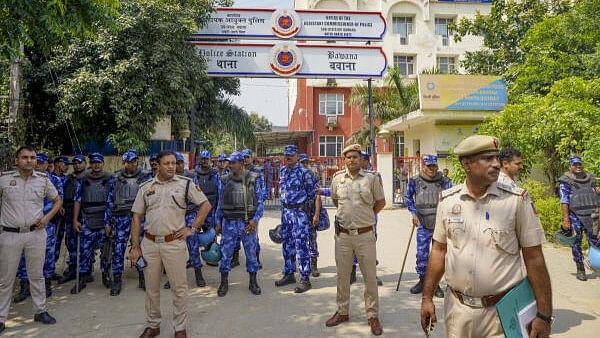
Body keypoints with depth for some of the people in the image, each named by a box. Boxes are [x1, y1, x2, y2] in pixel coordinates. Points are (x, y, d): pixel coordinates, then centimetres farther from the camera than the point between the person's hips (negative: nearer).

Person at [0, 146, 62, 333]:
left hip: (36, 233, 2)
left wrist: (48, 217, -2)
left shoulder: (43, 179, 2)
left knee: (37, 275, 12)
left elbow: (58, 201, 13)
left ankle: (40, 311, 24)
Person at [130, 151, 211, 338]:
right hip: (149, 243, 3)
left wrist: (192, 228, -4)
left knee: (179, 288, 5)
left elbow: (206, 205, 2)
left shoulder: (185, 183, -2)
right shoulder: (146, 187, 5)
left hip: (174, 243, -2)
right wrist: (135, 247, 3)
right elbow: (136, 217, 7)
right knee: (151, 288, 14)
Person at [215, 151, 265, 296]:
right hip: (229, 223, 2)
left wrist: (255, 220, -12)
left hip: (248, 222, -2)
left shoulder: (254, 179, -2)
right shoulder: (224, 181, 6)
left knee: (251, 253, 7)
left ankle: (253, 282, 22)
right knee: (225, 253, 5)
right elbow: (220, 203, 12)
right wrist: (218, 222, 9)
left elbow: (260, 201, -2)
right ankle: (224, 283, 20)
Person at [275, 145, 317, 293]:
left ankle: (305, 279, 2)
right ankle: (289, 274, 27)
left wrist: (301, 201, 5)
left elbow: (311, 193, -3)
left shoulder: (303, 172, -11)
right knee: (287, 245, 14)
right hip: (285, 211, 7)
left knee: (301, 246, -5)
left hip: (299, 211, -7)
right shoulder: (282, 171, 8)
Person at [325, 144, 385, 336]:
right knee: (342, 275, 13)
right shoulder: (337, 178, 3)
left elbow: (381, 202, 8)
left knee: (370, 276, 5)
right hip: (342, 234, 2)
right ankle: (342, 311, 29)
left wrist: (366, 215, 8)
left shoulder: (371, 178, -3)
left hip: (365, 235, -2)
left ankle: (373, 315, 19)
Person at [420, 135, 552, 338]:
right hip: (457, 308, 3)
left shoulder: (517, 199, -9)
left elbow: (534, 258, -7)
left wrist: (544, 315, -7)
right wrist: (427, 298, 7)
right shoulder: (447, 200, -1)